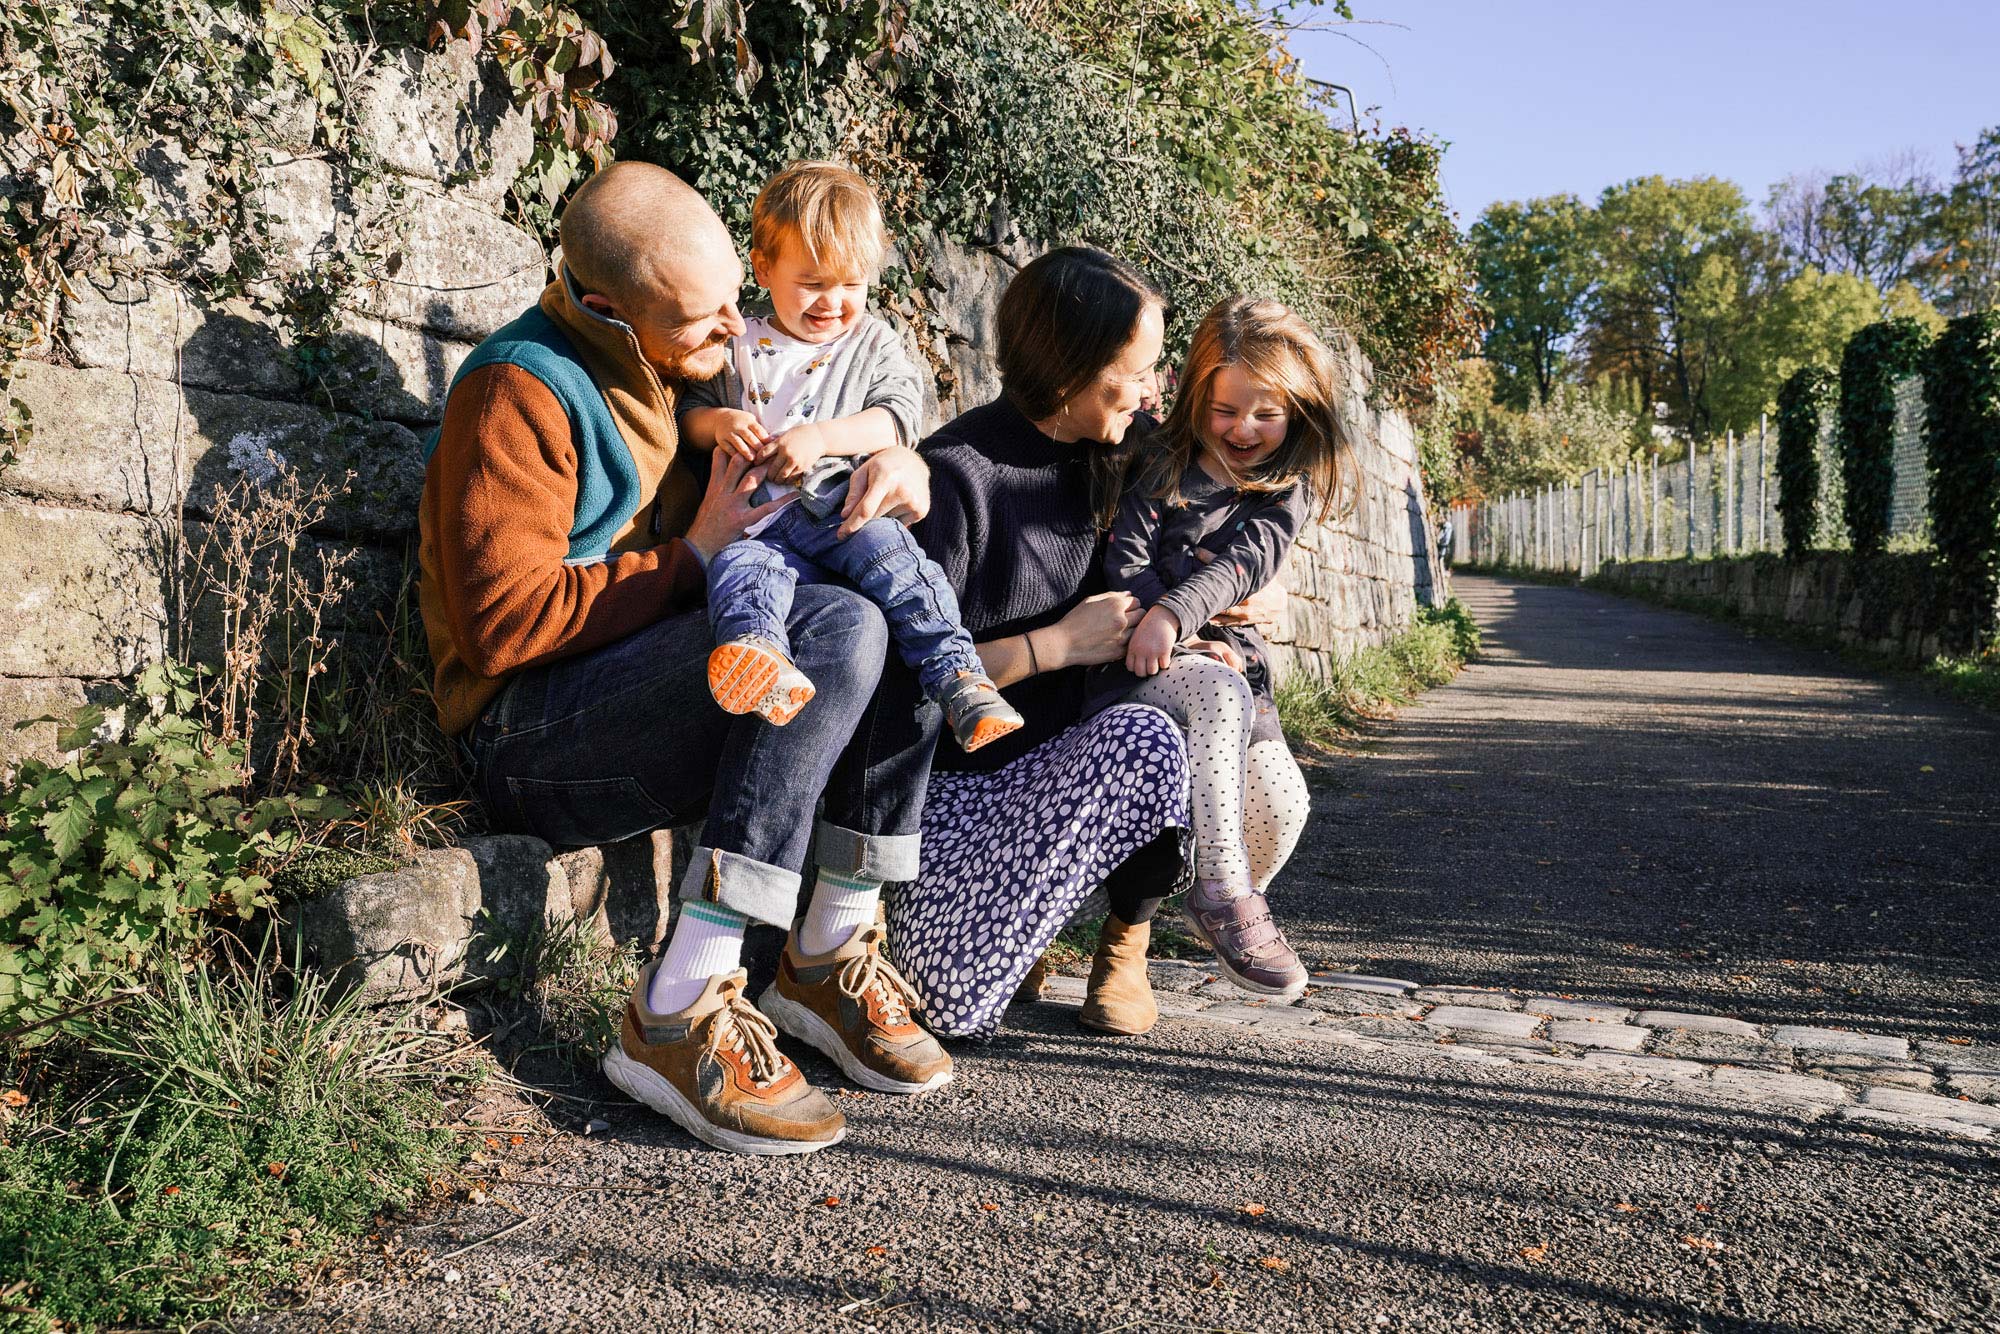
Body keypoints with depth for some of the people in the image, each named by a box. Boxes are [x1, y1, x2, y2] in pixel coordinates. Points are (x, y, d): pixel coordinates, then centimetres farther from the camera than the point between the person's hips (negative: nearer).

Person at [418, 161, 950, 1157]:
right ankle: (677, 1017, -29)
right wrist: (689, 558, -15)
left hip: (655, 694, 8)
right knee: (837, 632, -29)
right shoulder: (522, 389, -12)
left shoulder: (692, 367, 13)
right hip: (530, 731, -8)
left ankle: (832, 955, -10)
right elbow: (502, 620, -19)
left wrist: (896, 458, -1)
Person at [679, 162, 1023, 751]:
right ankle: (762, 665, -60)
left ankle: (956, 674, -34)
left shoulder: (873, 342, 14)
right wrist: (718, 422, -6)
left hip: (844, 509, -1)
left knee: (887, 548, -33)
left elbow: (900, 415, 0)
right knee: (737, 568, -32)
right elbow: (689, 409, 20)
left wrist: (819, 438, -15)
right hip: (759, 524, 1)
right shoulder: (738, 344, 17)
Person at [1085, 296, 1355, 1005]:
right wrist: (1191, 646, -17)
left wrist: (1172, 615, -27)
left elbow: (1245, 561, -8)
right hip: (1134, 656, -3)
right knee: (1217, 693, -36)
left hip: (1231, 660, 3)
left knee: (1283, 803, -19)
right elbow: (1127, 556, -4)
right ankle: (1223, 894, -29)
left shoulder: (1293, 485, 10)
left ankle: (1228, 905, 13)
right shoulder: (1163, 461, 6)